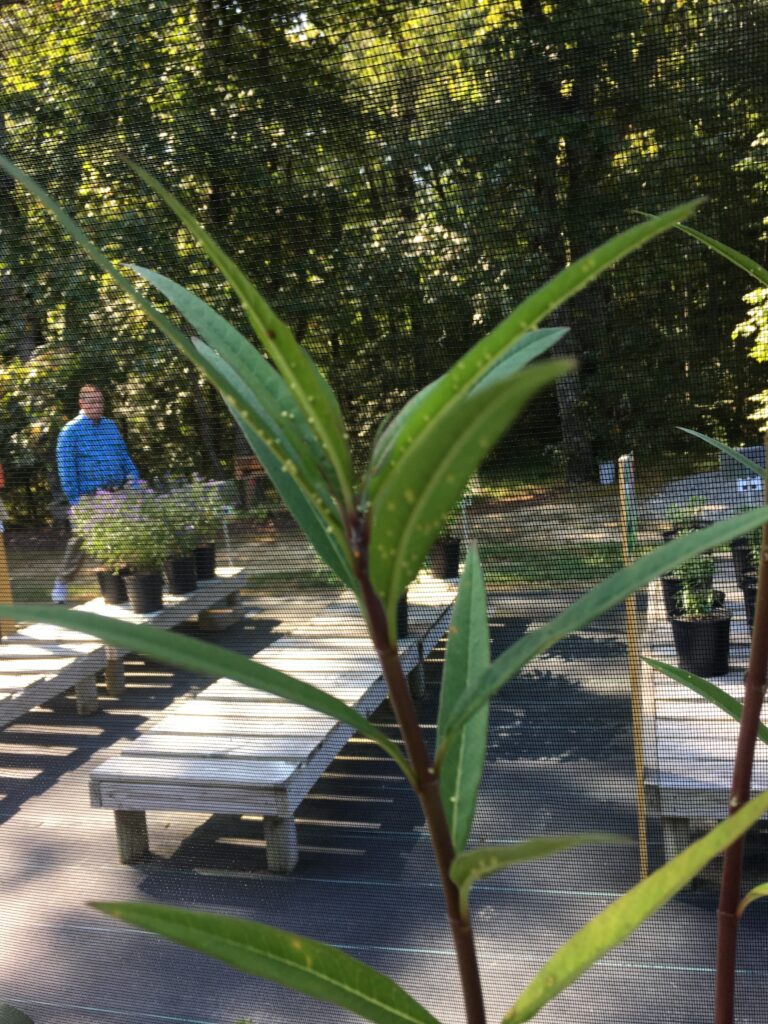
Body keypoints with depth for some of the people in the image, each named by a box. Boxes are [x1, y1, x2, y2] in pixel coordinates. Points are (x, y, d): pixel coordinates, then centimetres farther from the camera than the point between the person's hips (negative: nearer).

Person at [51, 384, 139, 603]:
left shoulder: (111, 425, 14)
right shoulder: (71, 430, -4)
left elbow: (124, 456, 18)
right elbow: (66, 468, -8)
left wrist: (135, 482, 8)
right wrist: (75, 500, -13)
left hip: (118, 494, 5)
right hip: (90, 498, -5)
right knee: (80, 541, -3)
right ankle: (62, 582, 11)